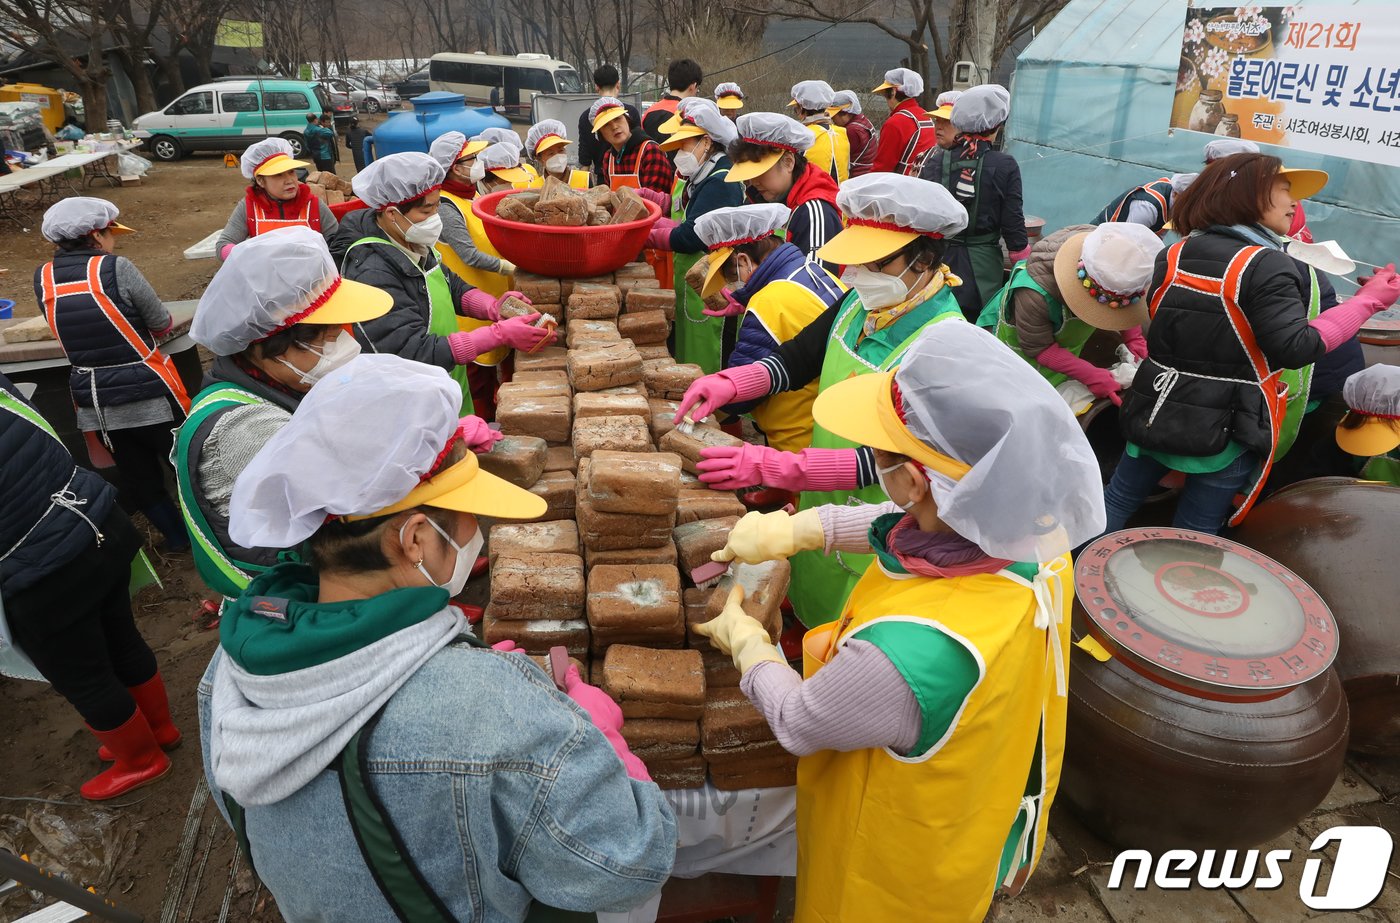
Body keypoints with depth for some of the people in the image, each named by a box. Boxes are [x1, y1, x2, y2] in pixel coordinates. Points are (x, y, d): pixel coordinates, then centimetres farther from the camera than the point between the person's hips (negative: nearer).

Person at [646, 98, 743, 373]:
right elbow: (681, 225, 11)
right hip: (690, 294, 10)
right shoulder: (698, 181, 15)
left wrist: (648, 237, -9)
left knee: (705, 373, -2)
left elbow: (691, 237, -22)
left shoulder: (721, 184, -16)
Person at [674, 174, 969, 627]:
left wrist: (768, 466, -35)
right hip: (819, 505, 7)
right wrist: (727, 383, -12)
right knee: (808, 613, 27)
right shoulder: (859, 302, -5)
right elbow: (799, 356, 7)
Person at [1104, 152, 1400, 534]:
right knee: (1194, 535, 8)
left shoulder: (1173, 254, 2)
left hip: (1155, 412, 5)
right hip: (1227, 429, -5)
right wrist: (1368, 301, -14)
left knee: (1117, 501, 19)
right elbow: (1297, 349, -21)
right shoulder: (1268, 267, -18)